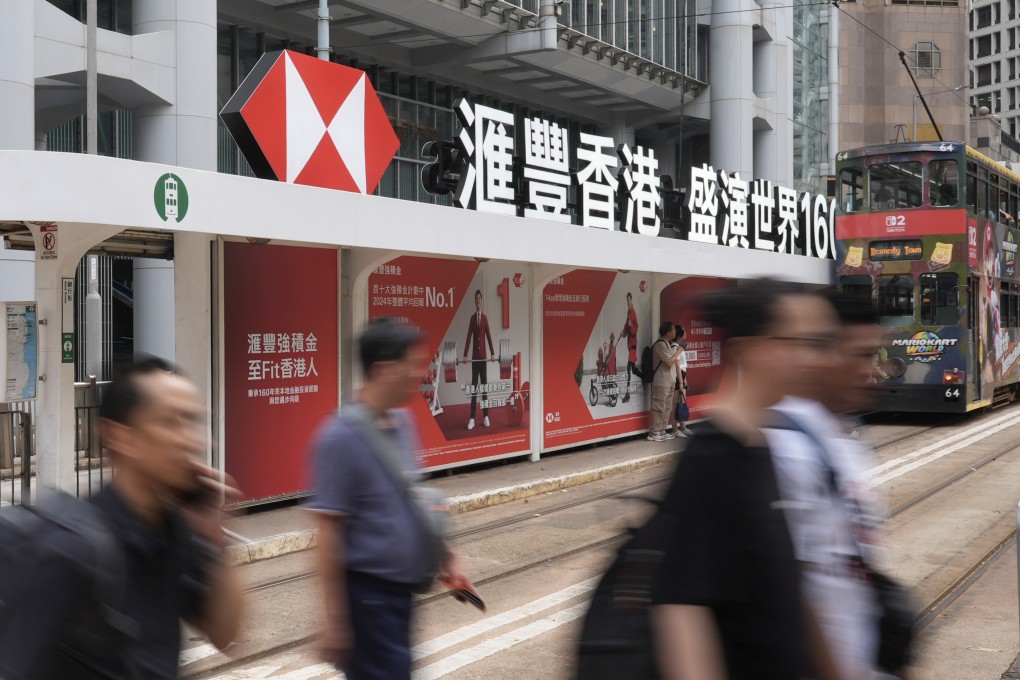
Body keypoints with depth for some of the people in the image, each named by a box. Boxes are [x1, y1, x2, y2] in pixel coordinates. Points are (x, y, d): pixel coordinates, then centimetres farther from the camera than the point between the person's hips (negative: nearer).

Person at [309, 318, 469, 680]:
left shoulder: (403, 422, 3)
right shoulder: (341, 437, -20)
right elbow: (328, 534, -18)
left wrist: (446, 557, 16)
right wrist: (334, 620, -17)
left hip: (402, 587, 8)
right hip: (367, 592, -8)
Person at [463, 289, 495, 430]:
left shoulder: (485, 318, 4)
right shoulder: (472, 318, 4)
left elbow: (489, 336, 0)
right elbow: (468, 337, -3)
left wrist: (493, 353, -9)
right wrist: (465, 355, -11)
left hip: (483, 355, 0)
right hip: (474, 356, 0)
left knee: (484, 385, 3)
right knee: (474, 386, -1)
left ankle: (485, 416, 6)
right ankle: (472, 418, -3)